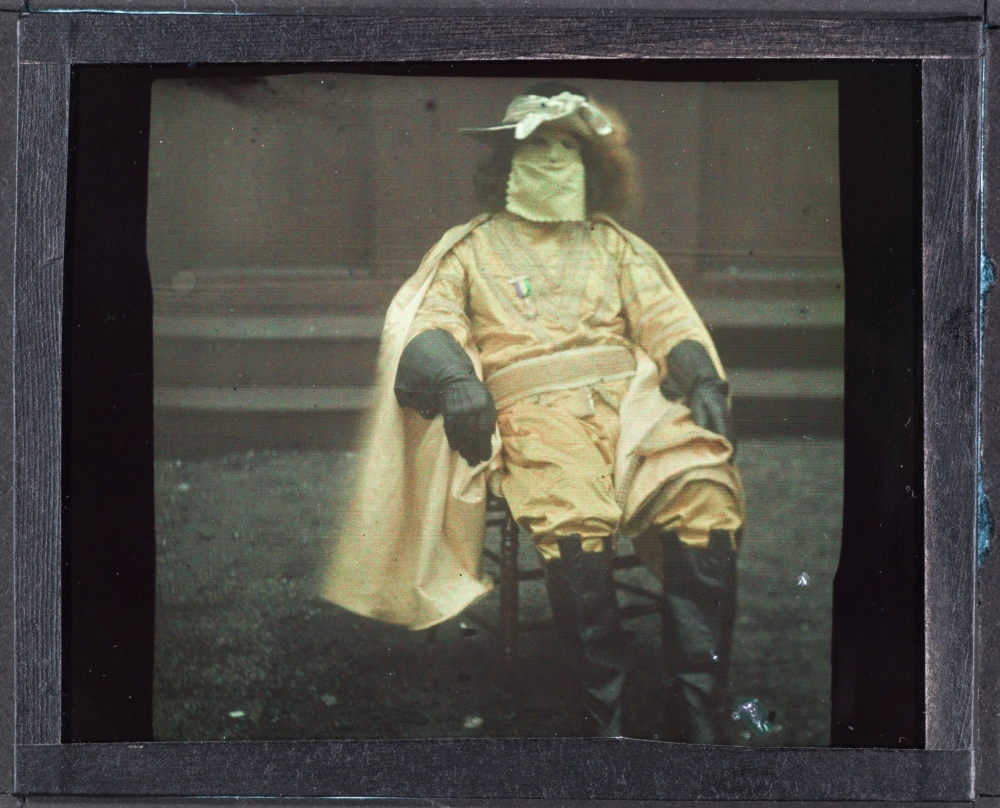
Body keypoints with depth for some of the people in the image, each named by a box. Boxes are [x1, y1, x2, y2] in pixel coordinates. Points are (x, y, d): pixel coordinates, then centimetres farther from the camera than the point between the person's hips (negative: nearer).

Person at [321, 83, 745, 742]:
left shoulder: (616, 245, 31)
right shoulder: (471, 247, 24)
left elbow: (666, 317, 18)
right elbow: (422, 323, 9)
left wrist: (703, 379, -3)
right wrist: (452, 378, -14)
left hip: (630, 395, 2)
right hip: (533, 410, -2)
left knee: (706, 498, -31)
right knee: (573, 517, -38)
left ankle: (696, 724, -30)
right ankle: (606, 720, -30)